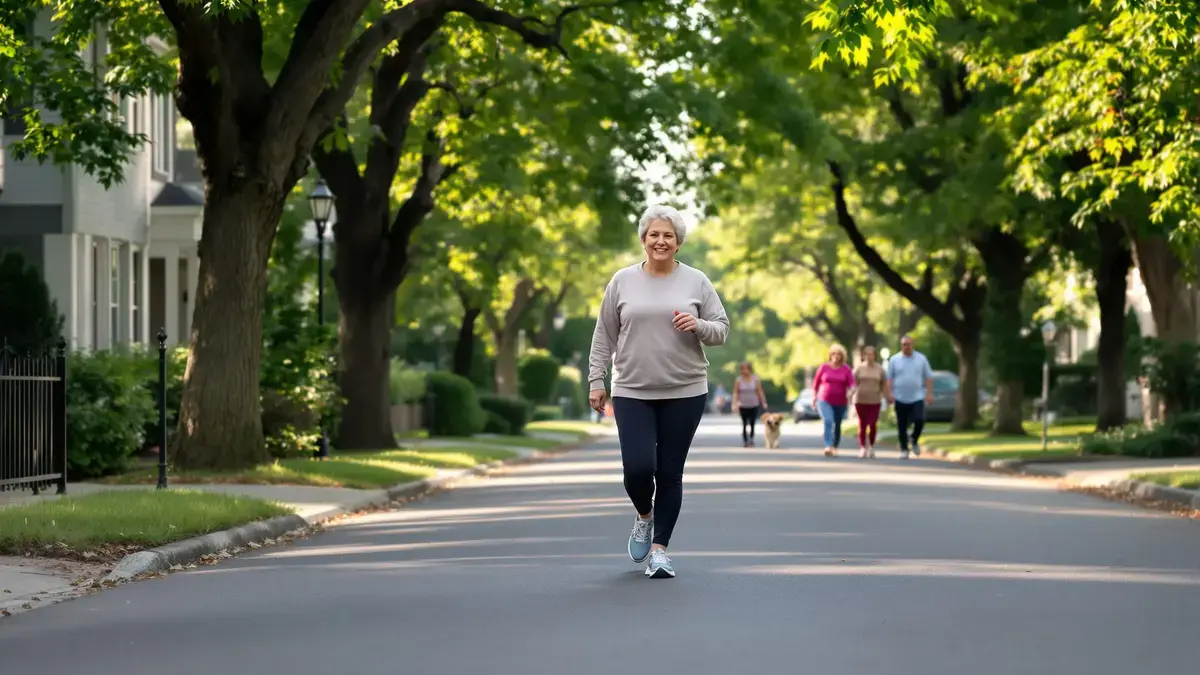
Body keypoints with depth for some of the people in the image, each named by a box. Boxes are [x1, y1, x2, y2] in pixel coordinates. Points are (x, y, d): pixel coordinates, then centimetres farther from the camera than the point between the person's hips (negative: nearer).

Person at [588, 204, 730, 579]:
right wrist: (596, 380, 2)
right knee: (638, 468, -11)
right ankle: (644, 517, 21)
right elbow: (604, 337, 8)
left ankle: (659, 549, 10)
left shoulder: (696, 282, 4)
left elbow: (721, 330, 5)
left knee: (669, 473, 2)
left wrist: (698, 326, -15)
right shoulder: (622, 282, 5)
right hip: (632, 393, 0)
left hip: (685, 393, 0)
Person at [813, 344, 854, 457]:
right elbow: (816, 382, 8)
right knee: (828, 421, -23)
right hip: (824, 401, -2)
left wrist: (851, 391, -30)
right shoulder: (824, 367, 0)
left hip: (840, 402, 2)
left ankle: (835, 447, 30)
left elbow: (851, 384, -8)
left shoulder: (846, 369, 0)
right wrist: (814, 397, 8)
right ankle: (828, 447, -35)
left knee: (837, 426, 10)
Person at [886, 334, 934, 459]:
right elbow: (889, 378, 2)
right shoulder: (894, 360, 4)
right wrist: (889, 393, -9)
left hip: (917, 397, 0)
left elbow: (928, 377, 6)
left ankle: (915, 441, 13)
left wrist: (929, 393, -3)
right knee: (902, 425, 3)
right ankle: (904, 449, 12)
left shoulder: (921, 359, 5)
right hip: (900, 398, 0)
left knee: (919, 421, -14)